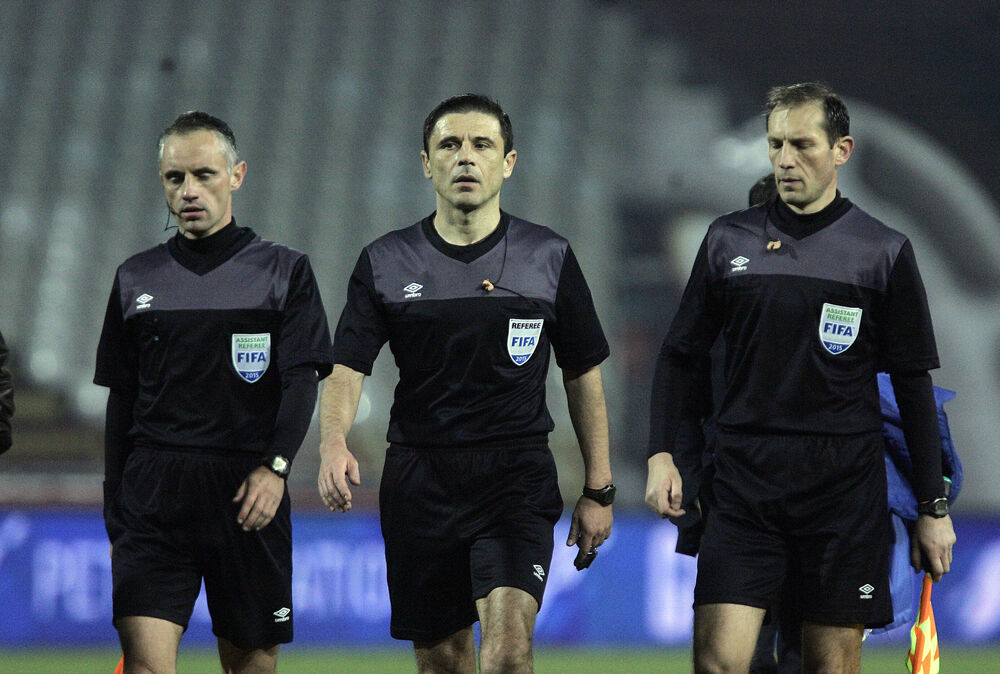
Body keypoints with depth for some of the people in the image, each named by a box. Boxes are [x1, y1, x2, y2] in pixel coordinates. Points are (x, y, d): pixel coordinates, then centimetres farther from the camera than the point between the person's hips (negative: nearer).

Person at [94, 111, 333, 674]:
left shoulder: (284, 271, 6)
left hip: (247, 492, -1)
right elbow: (122, 401, 16)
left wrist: (275, 466, -18)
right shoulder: (137, 279, 13)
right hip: (153, 492, 1)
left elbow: (302, 381, -2)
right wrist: (115, 517, 13)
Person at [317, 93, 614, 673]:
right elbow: (348, 367, -2)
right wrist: (334, 443, -22)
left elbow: (584, 375, 10)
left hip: (518, 476, -2)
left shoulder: (549, 257, 4)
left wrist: (599, 489, 7)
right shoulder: (385, 264, 4)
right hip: (419, 483, 2)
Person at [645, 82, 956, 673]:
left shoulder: (885, 253, 4)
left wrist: (934, 506, 5)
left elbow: (913, 382, 7)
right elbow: (682, 356, 15)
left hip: (843, 486, -1)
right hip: (744, 476, 1)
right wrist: (664, 454, 2)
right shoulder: (729, 240, 9)